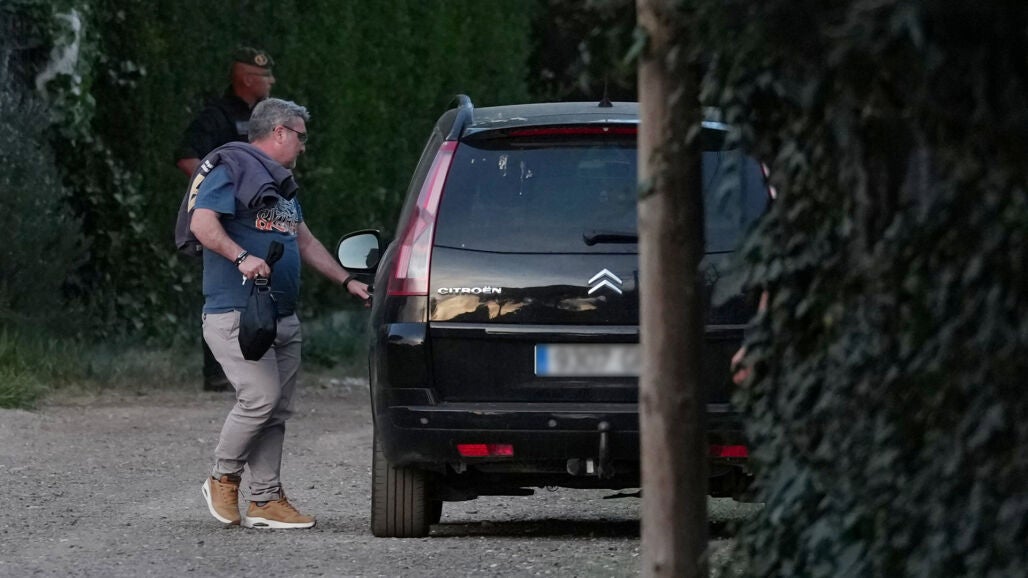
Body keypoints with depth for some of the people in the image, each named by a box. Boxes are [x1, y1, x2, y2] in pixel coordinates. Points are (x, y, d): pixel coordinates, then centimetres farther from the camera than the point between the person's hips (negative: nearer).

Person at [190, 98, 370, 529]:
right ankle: (223, 480, 1)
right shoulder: (232, 171, -6)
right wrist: (242, 257, -31)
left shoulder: (281, 183, 25)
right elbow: (202, 224, -19)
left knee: (277, 411, 6)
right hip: (237, 314, -10)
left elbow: (305, 242, 33)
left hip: (283, 316, 10)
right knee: (260, 397, -17)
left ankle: (265, 500, 9)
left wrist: (347, 280, 29)